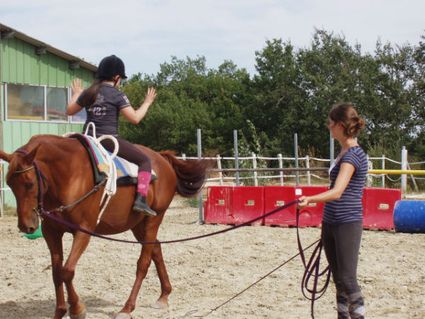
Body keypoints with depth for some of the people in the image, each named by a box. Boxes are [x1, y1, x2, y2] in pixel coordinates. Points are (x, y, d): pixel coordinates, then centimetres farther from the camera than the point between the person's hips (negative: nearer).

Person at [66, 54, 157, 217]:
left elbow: (70, 110, 22)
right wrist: (147, 103, 4)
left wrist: (76, 94, 39)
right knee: (144, 160, -1)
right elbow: (135, 118, -12)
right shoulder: (117, 95, -6)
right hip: (109, 139, -6)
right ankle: (141, 199, -17)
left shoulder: (89, 93, 11)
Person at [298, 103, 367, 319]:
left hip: (347, 224, -9)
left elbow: (337, 192, -29)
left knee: (348, 280, -8)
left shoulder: (353, 154, -16)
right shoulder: (344, 153, 13)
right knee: (338, 279, 12)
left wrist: (310, 199, -46)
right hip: (331, 224, 9)